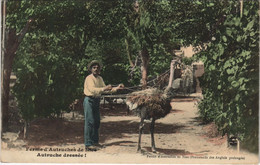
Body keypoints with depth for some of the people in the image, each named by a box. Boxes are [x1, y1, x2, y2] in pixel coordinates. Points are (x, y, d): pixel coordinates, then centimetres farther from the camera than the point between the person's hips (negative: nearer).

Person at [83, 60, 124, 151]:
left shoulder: (100, 78, 14)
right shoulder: (89, 78, -12)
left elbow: (105, 89, 18)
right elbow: (92, 89, -27)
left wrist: (117, 88, 7)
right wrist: (104, 89, -38)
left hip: (96, 101, 9)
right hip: (89, 100, -9)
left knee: (97, 122, 12)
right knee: (90, 122, -11)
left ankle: (95, 142, 22)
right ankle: (88, 144, -11)